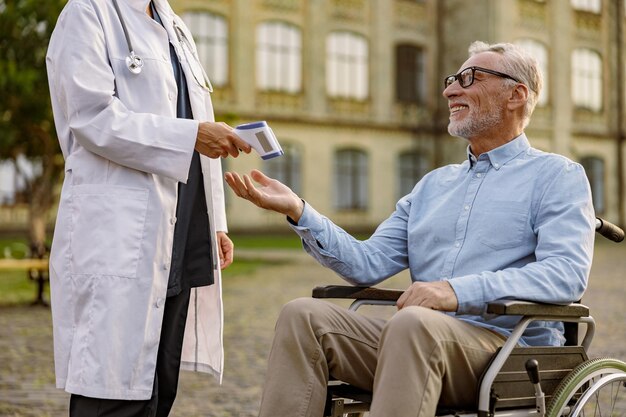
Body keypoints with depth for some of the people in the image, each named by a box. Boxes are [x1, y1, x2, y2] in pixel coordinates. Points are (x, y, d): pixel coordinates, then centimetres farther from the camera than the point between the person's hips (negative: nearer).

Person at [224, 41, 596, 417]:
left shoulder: (557, 176, 5)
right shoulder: (434, 184, 24)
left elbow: (567, 273, -13)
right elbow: (368, 263, 15)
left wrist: (459, 291, -24)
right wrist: (299, 211, 2)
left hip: (510, 352, -6)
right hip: (424, 344, 6)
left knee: (413, 323, -36)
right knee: (303, 315, -13)